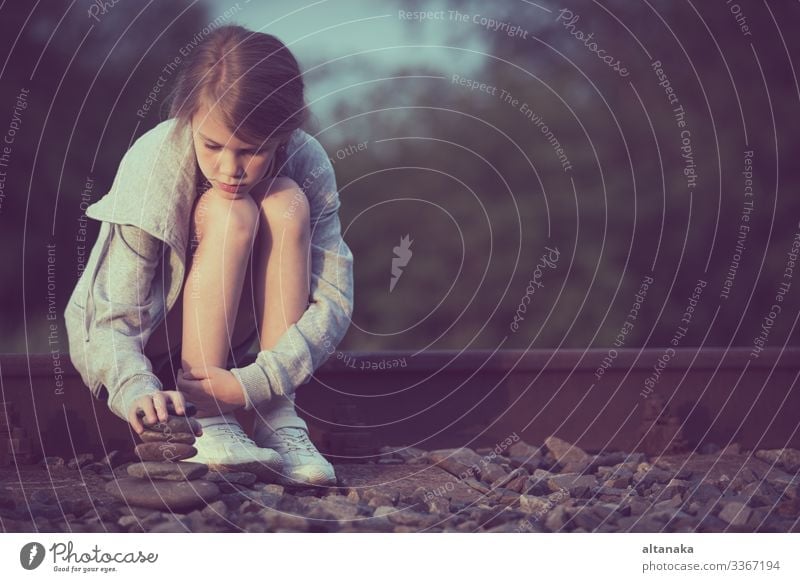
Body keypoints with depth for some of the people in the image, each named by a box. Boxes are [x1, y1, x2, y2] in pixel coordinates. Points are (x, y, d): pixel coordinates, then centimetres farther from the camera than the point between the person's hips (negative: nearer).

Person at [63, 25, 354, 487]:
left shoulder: (308, 165, -20)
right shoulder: (153, 164, -27)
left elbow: (334, 299, -24)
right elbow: (115, 320, -29)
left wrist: (253, 383, -38)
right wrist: (137, 388, -51)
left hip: (227, 333, 3)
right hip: (138, 334, -3)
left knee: (288, 203, -26)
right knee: (230, 213, -30)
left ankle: (280, 422, -26)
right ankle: (206, 420, -29)